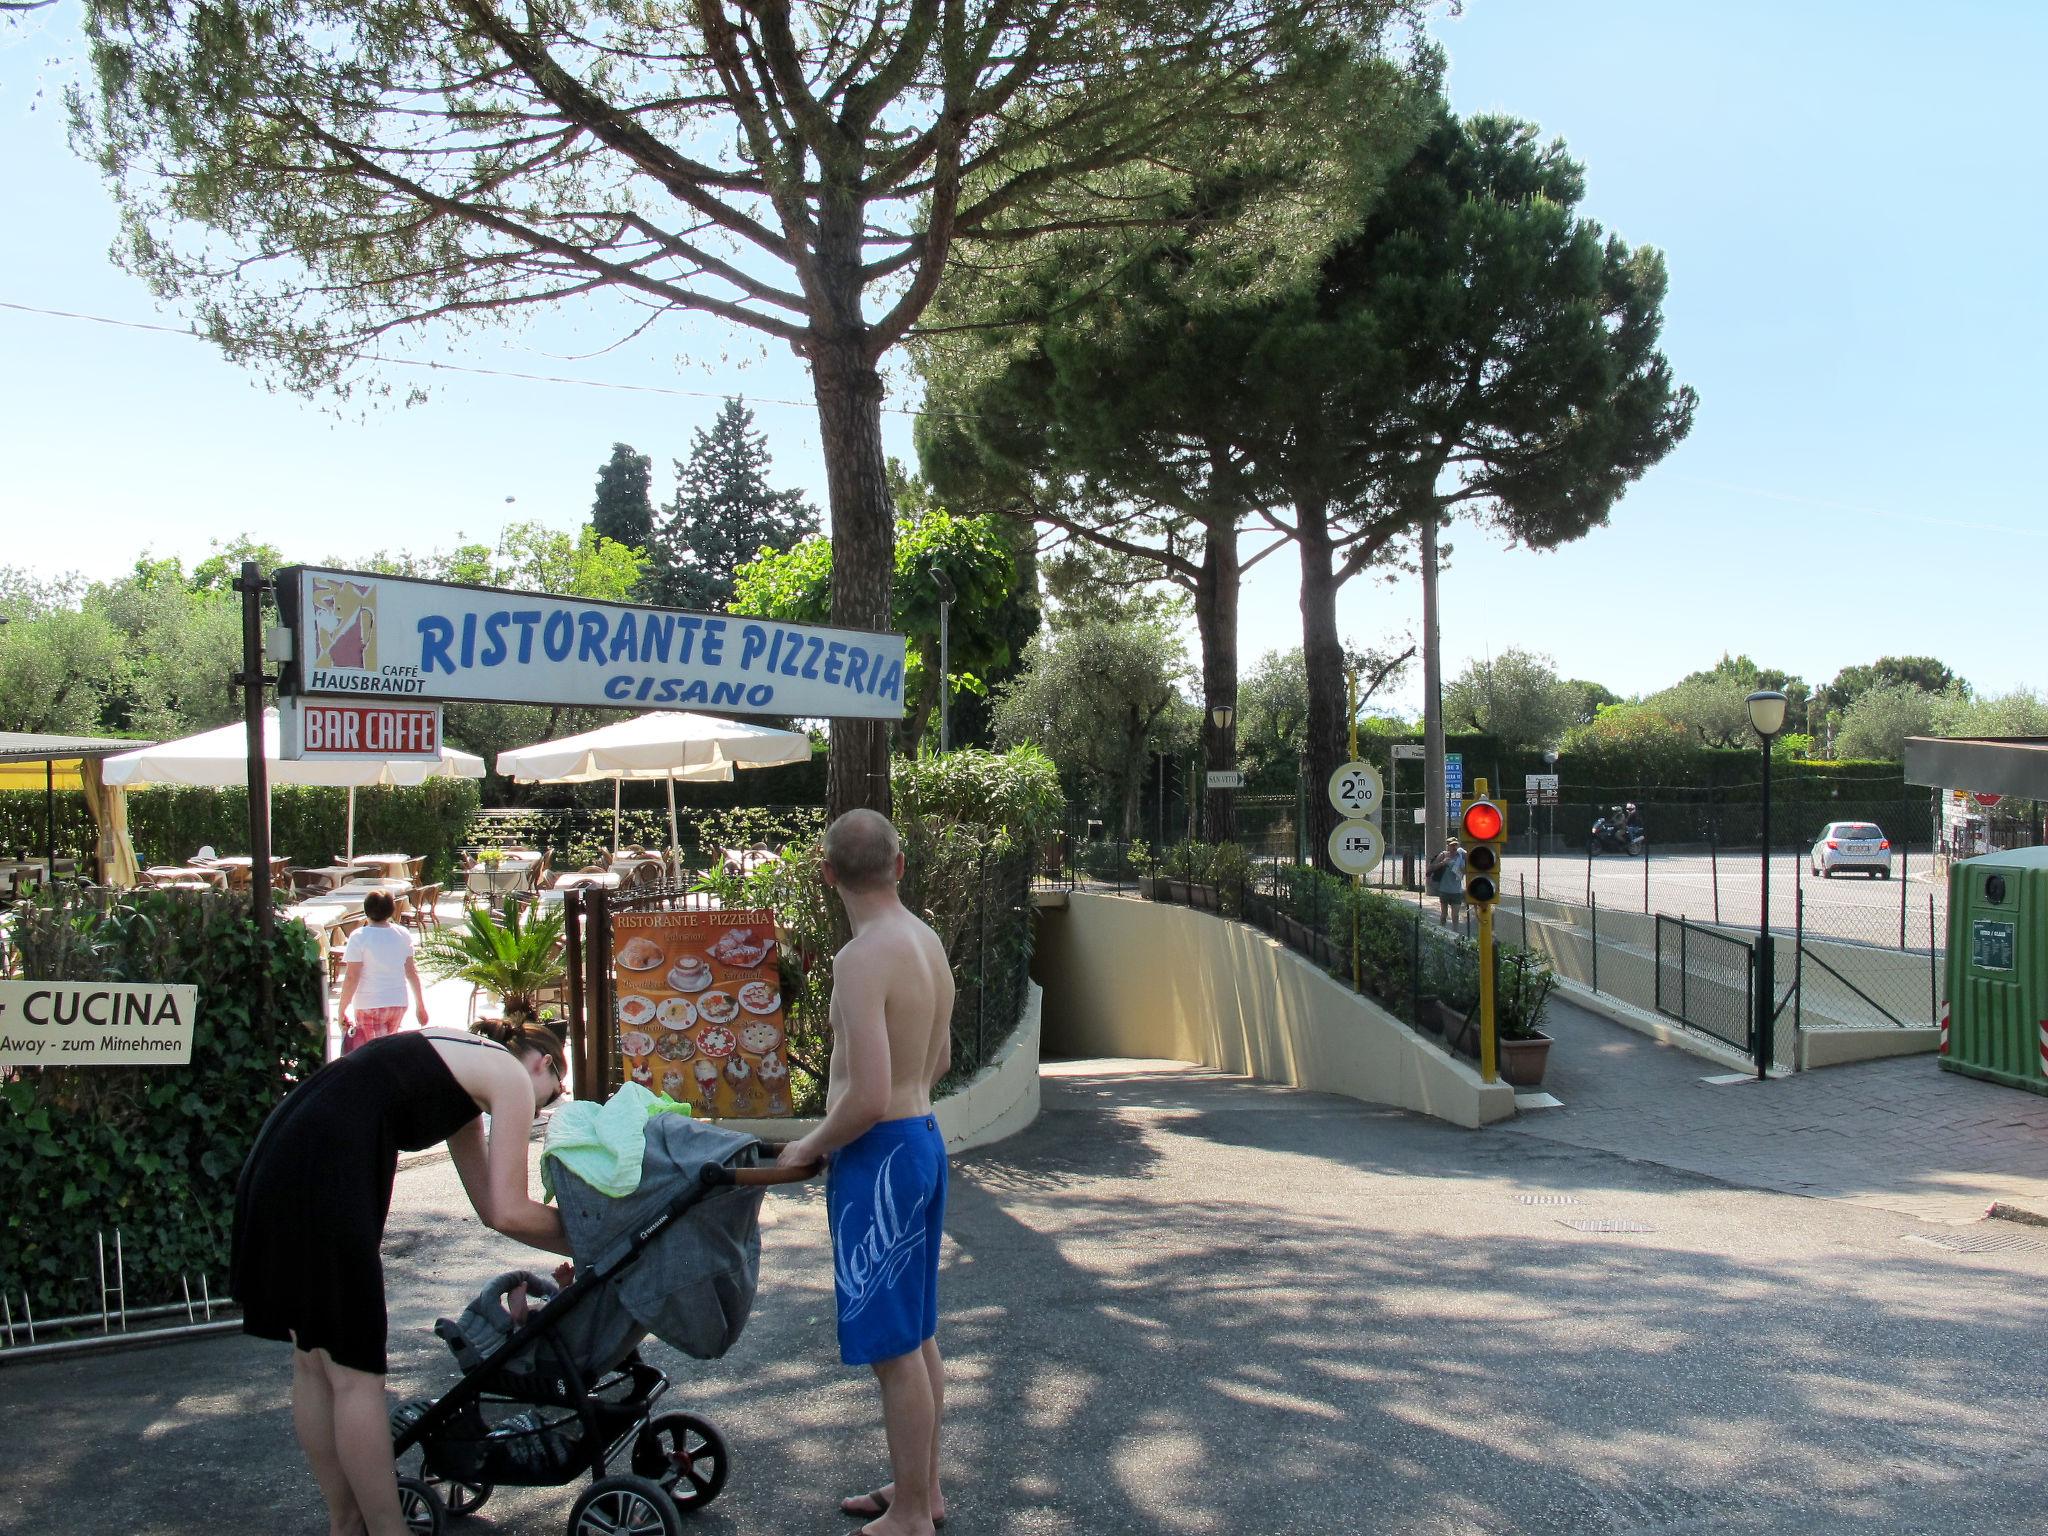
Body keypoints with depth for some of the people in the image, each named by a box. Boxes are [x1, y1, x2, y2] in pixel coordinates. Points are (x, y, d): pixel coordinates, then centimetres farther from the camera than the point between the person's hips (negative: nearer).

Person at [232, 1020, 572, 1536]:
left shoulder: (461, 1058, 26)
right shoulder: (512, 1076, 2)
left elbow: (491, 1206, 27)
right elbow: (508, 1211, -4)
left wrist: (573, 1246, 25)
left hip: (274, 1163, 10)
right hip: (322, 1177, -10)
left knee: (314, 1365, 17)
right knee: (356, 1374, 1)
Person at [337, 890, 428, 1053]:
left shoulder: (359, 937, -11)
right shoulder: (403, 935, 3)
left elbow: (351, 978, -14)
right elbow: (411, 972, 7)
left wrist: (342, 1010, -7)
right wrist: (421, 1006, 14)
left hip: (370, 1005, -5)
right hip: (399, 1004, 5)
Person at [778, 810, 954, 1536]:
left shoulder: (862, 958, -22)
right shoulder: (927, 941, 6)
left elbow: (869, 1098, -26)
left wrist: (811, 1147, -11)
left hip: (880, 1154, -9)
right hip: (923, 1137, 10)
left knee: (894, 1348, 3)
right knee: (917, 1335, 20)